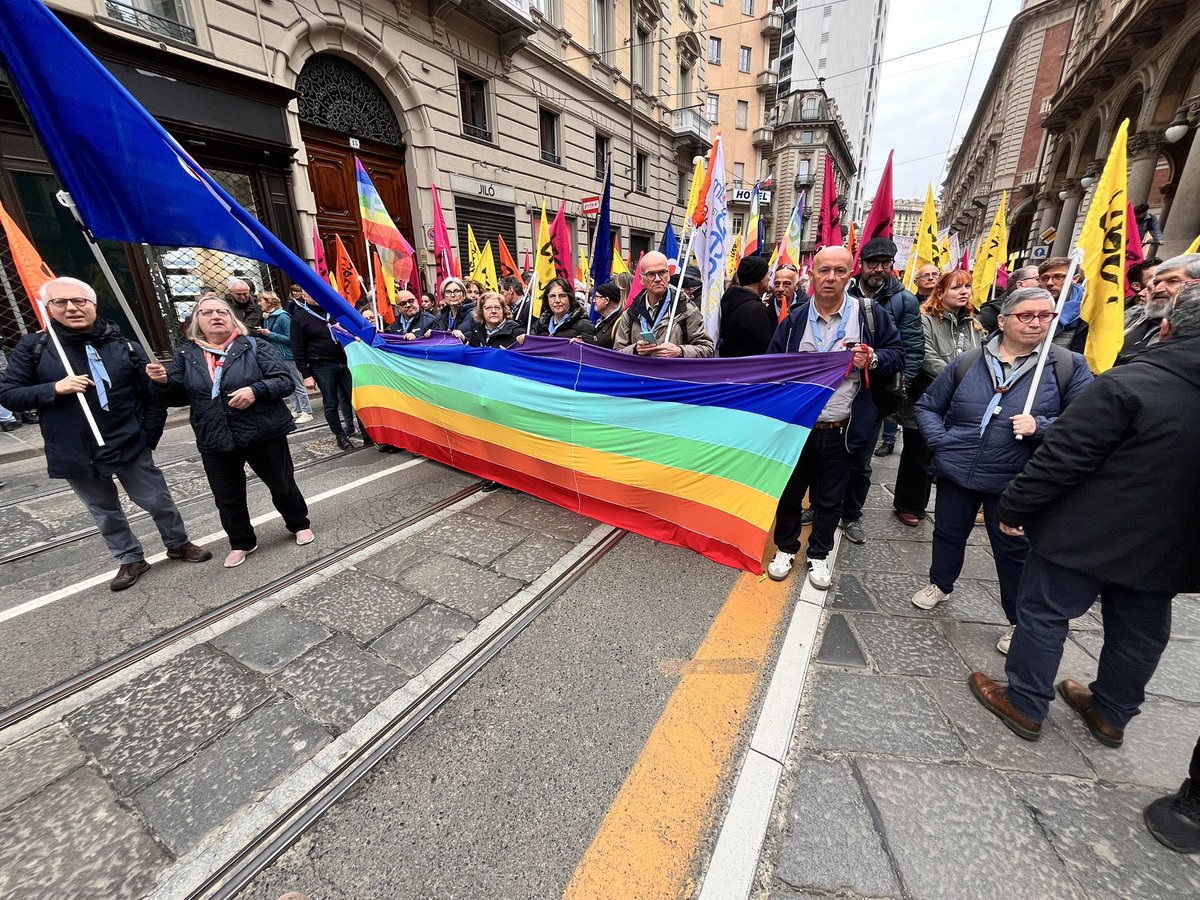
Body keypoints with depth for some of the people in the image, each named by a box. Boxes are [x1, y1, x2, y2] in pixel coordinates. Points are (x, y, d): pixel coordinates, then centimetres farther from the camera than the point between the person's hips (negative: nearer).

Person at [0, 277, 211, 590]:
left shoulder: (122, 346, -3)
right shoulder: (33, 347, -1)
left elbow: (154, 397, 0)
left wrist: (147, 438, -3)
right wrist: (54, 389, -17)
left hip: (129, 447, -1)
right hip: (75, 455, 2)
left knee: (159, 502, 10)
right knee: (105, 513, 16)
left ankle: (178, 544, 32)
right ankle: (131, 559, 32)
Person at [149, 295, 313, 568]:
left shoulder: (255, 347, -3)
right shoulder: (186, 355, 8)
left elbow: (286, 381, -9)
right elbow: (179, 397, 12)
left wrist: (256, 390, -25)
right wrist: (164, 381, -9)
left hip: (264, 434, -3)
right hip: (215, 442, 4)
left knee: (282, 486, 11)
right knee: (227, 498, 12)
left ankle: (299, 524, 34)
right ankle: (241, 542, 32)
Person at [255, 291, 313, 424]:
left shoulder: (283, 317, -13)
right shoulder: (266, 318, 10)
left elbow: (290, 338, -16)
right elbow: (268, 338, 16)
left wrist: (270, 334, -16)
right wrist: (262, 333, -3)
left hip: (288, 356, -8)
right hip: (277, 357, 8)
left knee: (298, 386, -2)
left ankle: (307, 413, 4)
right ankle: (296, 410, 20)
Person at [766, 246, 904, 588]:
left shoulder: (869, 313, -1)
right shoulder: (795, 319, 1)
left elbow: (897, 354, 6)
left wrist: (873, 359, -16)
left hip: (842, 430, 0)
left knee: (830, 500, 14)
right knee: (789, 492, 13)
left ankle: (819, 555, 34)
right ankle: (786, 548, 34)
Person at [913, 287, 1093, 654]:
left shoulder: (1069, 367, -4)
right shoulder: (968, 362, 0)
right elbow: (927, 406, 8)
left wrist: (1040, 427, -23)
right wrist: (939, 441, -6)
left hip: (1015, 482, -2)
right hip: (956, 471, 2)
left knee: (1014, 551, 11)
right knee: (948, 534, 19)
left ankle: (1019, 621, 32)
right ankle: (939, 584, 43)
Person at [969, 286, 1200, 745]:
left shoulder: (1129, 384, -21)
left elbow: (1061, 458, -23)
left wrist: (1014, 506, -13)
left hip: (1086, 534, -6)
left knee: (1044, 614, 9)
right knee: (1139, 634, 21)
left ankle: (1024, 705, 22)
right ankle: (1111, 715, 40)